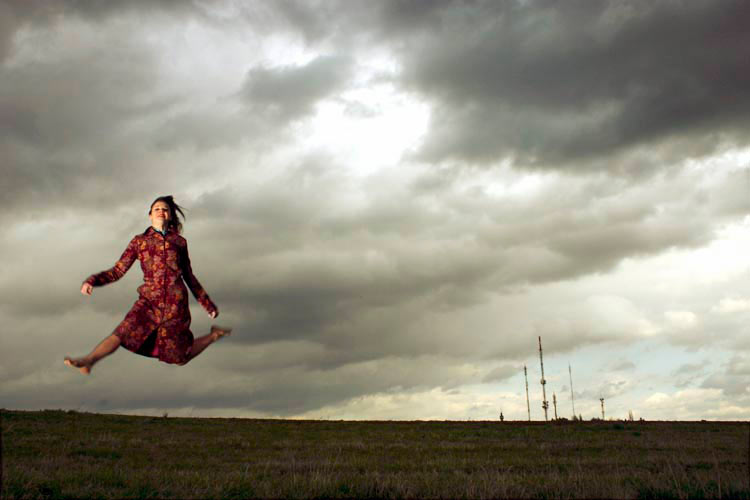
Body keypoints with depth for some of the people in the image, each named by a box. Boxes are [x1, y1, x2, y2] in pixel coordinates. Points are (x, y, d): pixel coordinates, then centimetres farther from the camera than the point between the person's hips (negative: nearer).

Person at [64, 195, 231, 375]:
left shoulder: (179, 242, 8)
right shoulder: (139, 241, 7)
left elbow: (189, 276, 16)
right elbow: (117, 271, 3)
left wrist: (208, 304, 18)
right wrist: (91, 281, -13)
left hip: (175, 305, -1)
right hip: (149, 301, 1)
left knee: (179, 358, 5)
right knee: (122, 333, -23)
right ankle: (87, 362, -40)